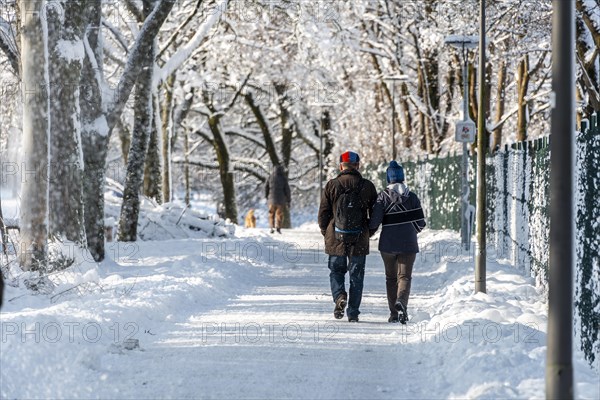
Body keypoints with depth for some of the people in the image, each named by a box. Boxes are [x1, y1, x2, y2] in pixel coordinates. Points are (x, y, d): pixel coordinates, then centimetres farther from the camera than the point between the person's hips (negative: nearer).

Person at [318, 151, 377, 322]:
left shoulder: (331, 185, -3)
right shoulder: (367, 186, -1)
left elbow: (323, 214, 0)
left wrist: (327, 234, 14)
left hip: (336, 239, 0)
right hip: (359, 241, 0)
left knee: (336, 271, 16)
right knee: (356, 275, 9)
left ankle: (339, 296, -10)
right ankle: (353, 312, 9)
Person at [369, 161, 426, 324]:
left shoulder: (383, 196, -5)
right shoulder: (412, 197, 0)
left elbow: (375, 220, -11)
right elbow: (421, 222, 1)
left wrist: (369, 233, 9)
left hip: (388, 243, 0)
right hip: (408, 244, 0)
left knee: (391, 277, 13)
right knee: (405, 276, 1)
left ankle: (394, 313, 10)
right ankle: (401, 301, -28)